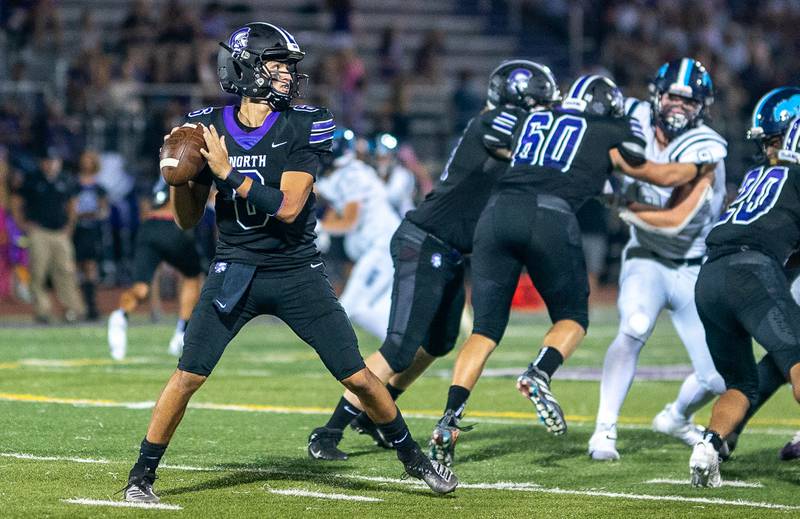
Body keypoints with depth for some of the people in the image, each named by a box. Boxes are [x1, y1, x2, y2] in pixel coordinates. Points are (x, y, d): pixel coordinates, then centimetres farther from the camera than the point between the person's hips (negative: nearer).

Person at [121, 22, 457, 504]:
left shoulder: (303, 127, -8)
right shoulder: (209, 126, -2)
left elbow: (287, 207, -18)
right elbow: (189, 218, 5)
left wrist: (229, 173, -20)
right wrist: (178, 178, -14)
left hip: (298, 274, -1)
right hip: (235, 270, 1)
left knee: (358, 377, 1)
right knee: (188, 375, -10)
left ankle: (412, 456, 22)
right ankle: (143, 473, 5)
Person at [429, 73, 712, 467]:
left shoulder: (532, 119, 27)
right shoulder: (608, 135, 20)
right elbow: (661, 176, 33)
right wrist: (697, 168, 52)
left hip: (498, 212, 3)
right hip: (549, 216, -3)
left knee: (485, 329, 8)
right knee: (572, 317, 18)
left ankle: (450, 419, -9)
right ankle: (539, 374, -12)